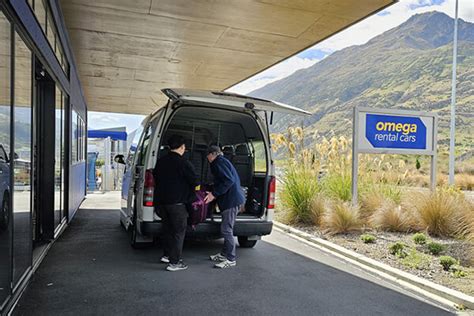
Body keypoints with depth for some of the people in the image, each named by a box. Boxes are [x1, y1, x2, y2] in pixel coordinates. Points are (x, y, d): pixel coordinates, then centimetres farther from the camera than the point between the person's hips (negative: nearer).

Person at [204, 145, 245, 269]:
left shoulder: (218, 162, -10)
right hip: (232, 199, 11)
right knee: (226, 228, 17)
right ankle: (224, 254, 28)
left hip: (231, 200, -11)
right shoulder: (223, 161, 21)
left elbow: (229, 181, -22)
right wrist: (213, 194, 20)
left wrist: (214, 194, -17)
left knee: (226, 230, -6)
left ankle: (230, 259, 0)